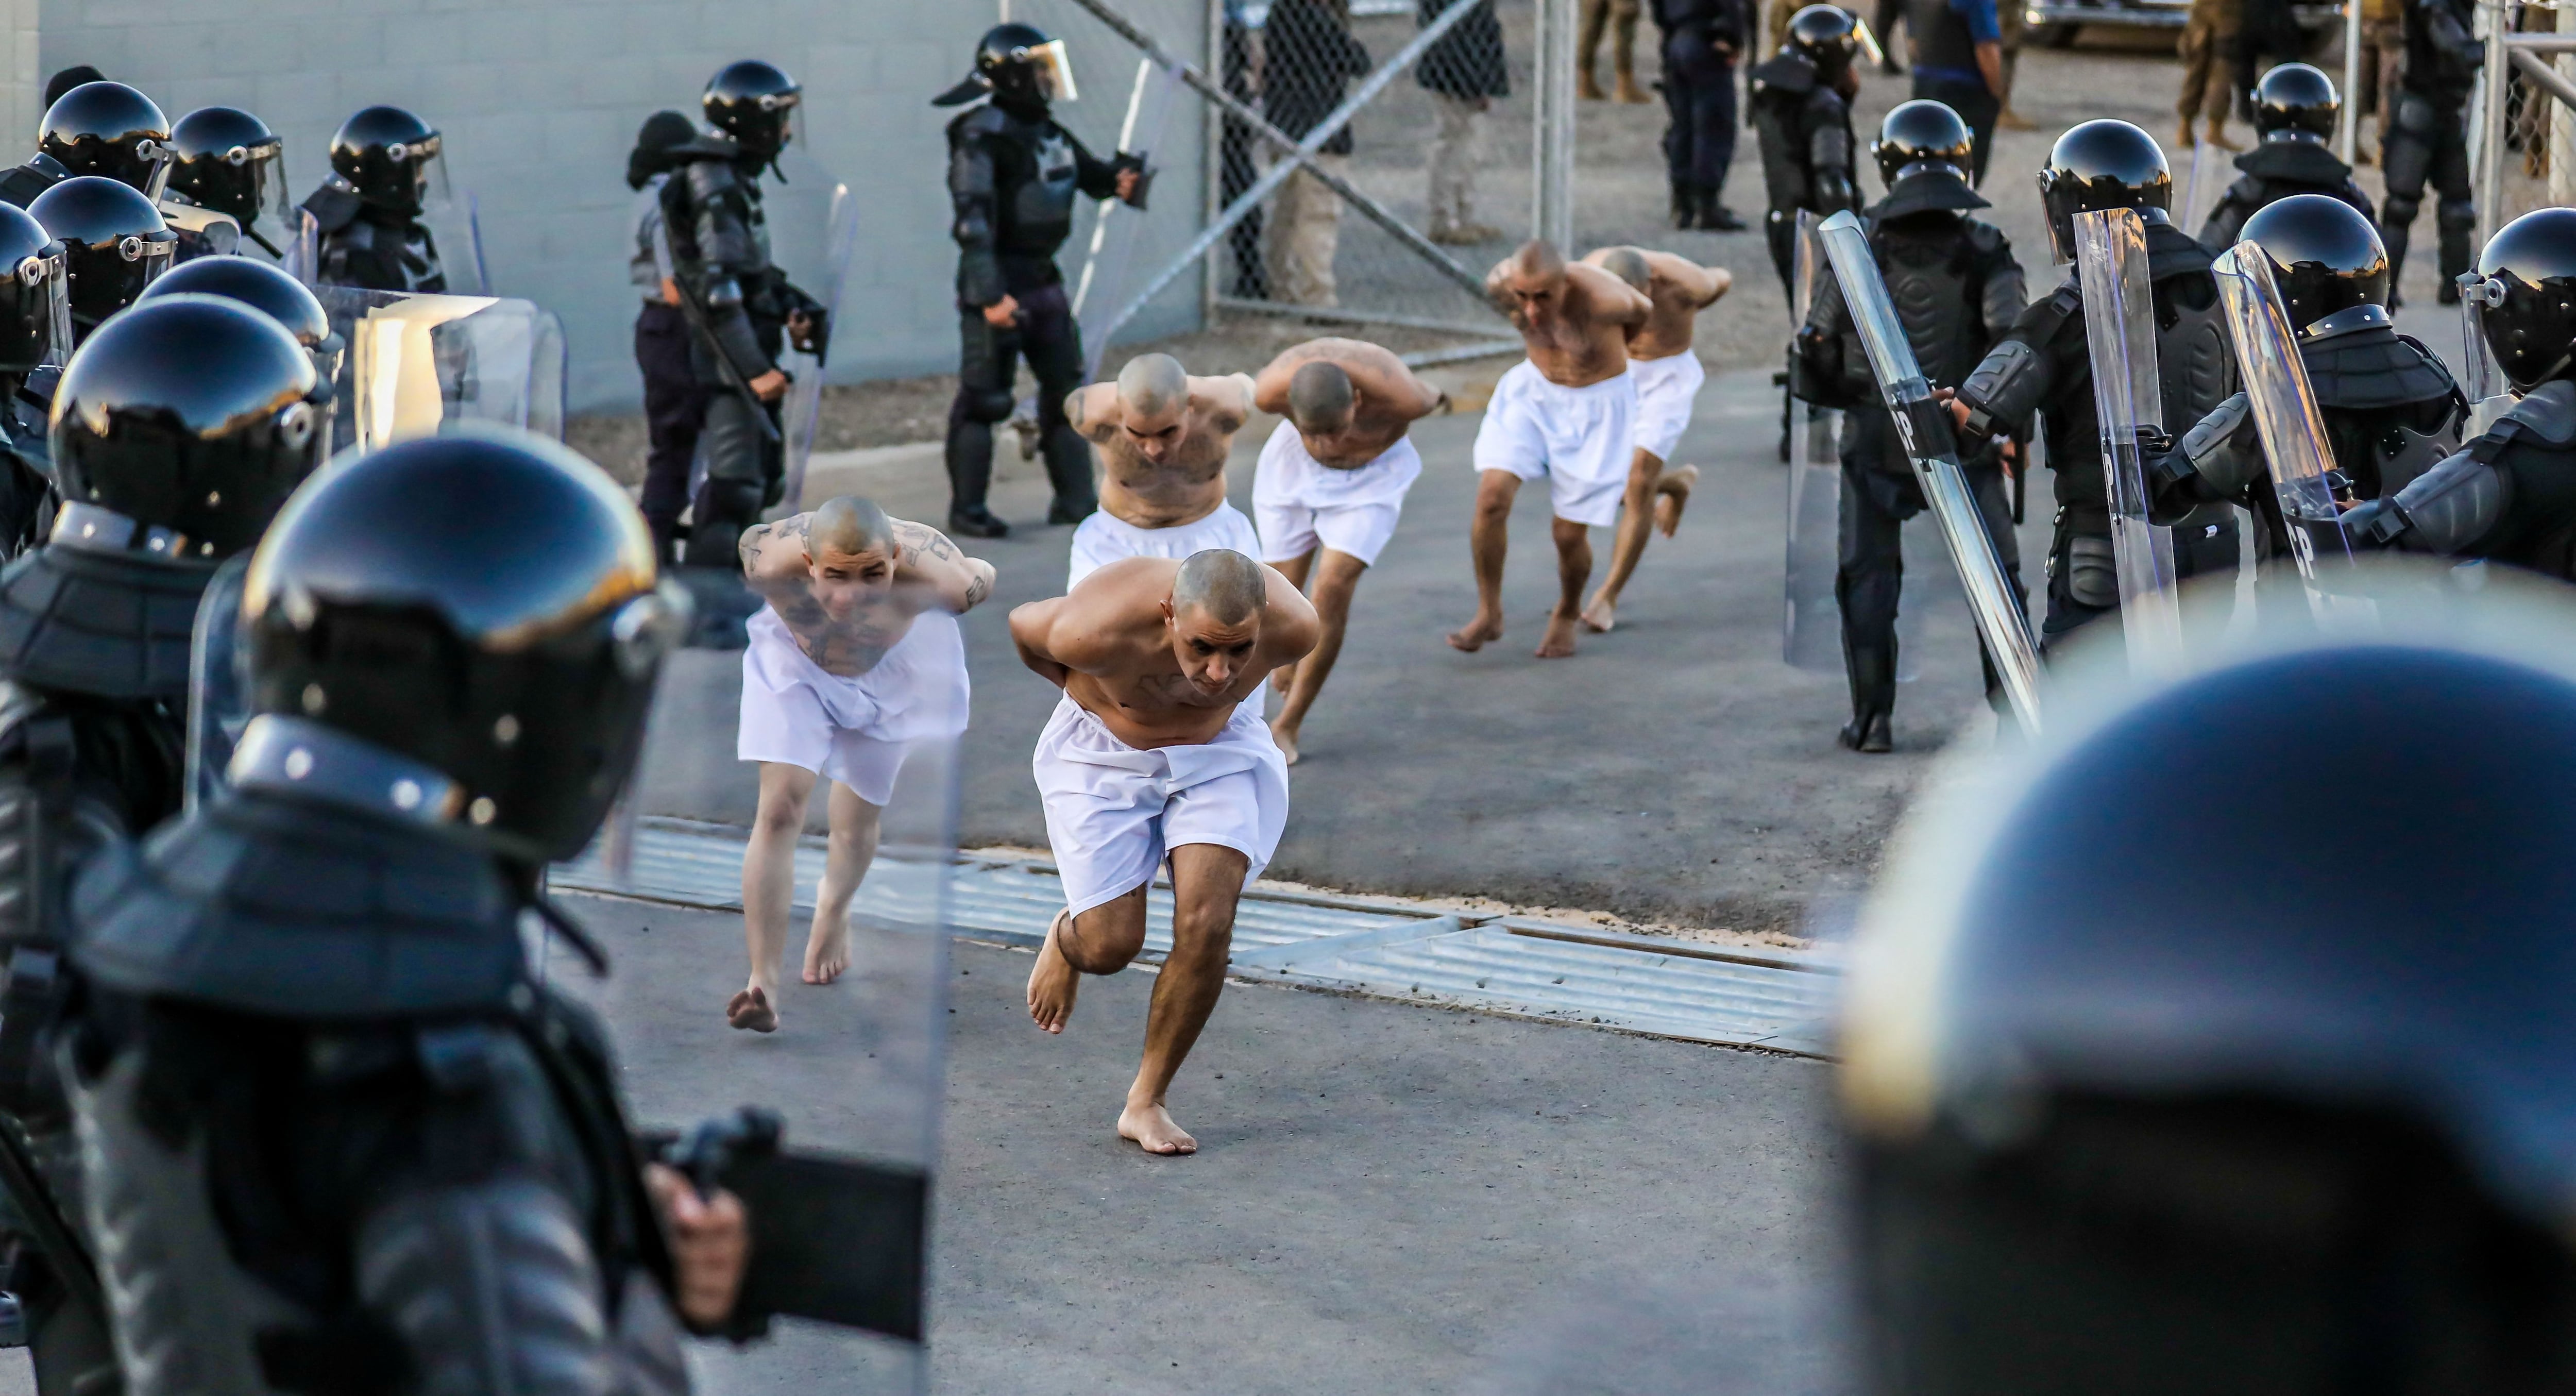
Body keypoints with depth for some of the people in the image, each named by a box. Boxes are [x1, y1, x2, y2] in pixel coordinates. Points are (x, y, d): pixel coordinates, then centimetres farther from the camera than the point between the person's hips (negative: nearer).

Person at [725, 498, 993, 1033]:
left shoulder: (938, 580, -42)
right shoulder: (770, 561, -41)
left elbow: (982, 575, -17)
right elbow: (745, 538, -15)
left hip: (891, 670, 1)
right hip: (795, 658, -1)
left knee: (858, 822, 11)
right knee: (780, 807, -15)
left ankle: (833, 910, 46)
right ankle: (763, 981, -10)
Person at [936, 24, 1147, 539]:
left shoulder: (1048, 133, 10)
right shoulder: (982, 137, -15)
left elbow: (1090, 174, 24)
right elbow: (973, 220, -21)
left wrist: (1120, 177, -1)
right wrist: (990, 295, -26)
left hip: (1043, 280, 9)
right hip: (999, 282, -9)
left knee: (1066, 389, 12)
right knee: (984, 399, -5)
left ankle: (1074, 500, 21)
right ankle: (966, 510, 3)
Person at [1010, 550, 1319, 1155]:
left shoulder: (1291, 628, -30)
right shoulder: (1097, 630, -36)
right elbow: (1023, 627, -12)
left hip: (1217, 750, 2)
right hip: (1105, 753, -2)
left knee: (1206, 927, -15)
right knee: (1110, 945, -8)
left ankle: (1147, 1103, 2)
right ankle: (1065, 940, 30)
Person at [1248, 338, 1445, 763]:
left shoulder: (1399, 397, -40)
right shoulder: (1271, 390, -35)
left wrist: (1436, 397, 13)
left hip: (1374, 471, -2)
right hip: (1295, 467, 2)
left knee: (1332, 591, -18)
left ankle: (1287, 725, -5)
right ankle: (1289, 681, 39)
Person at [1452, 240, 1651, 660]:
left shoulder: (1602, 301, -34)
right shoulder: (1500, 286, -25)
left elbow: (1642, 310, -9)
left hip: (1596, 407, -3)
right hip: (1533, 389, 3)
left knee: (1568, 532, -1)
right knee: (1492, 495, -16)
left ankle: (1567, 616, 31)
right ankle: (1489, 614, 2)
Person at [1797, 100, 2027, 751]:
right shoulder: (1984, 247, -5)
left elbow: (1817, 348, -2)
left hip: (1875, 437, 0)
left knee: (1868, 576, 10)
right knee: (1995, 574, 12)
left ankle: (1872, 719, 4)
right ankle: (2014, 706, 9)